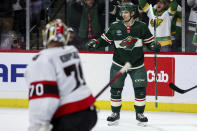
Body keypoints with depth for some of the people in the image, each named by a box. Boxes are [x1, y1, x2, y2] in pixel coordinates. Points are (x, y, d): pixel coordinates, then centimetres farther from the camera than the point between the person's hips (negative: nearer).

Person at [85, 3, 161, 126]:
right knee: (115, 89, 0)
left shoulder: (142, 27, -4)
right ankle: (115, 114, 16)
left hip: (137, 65, -1)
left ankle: (140, 114, 13)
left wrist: (154, 46, -18)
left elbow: (149, 41, 3)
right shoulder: (115, 27, -3)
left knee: (140, 89, -4)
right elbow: (105, 40, 7)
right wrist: (95, 43, -8)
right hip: (119, 64, 1)